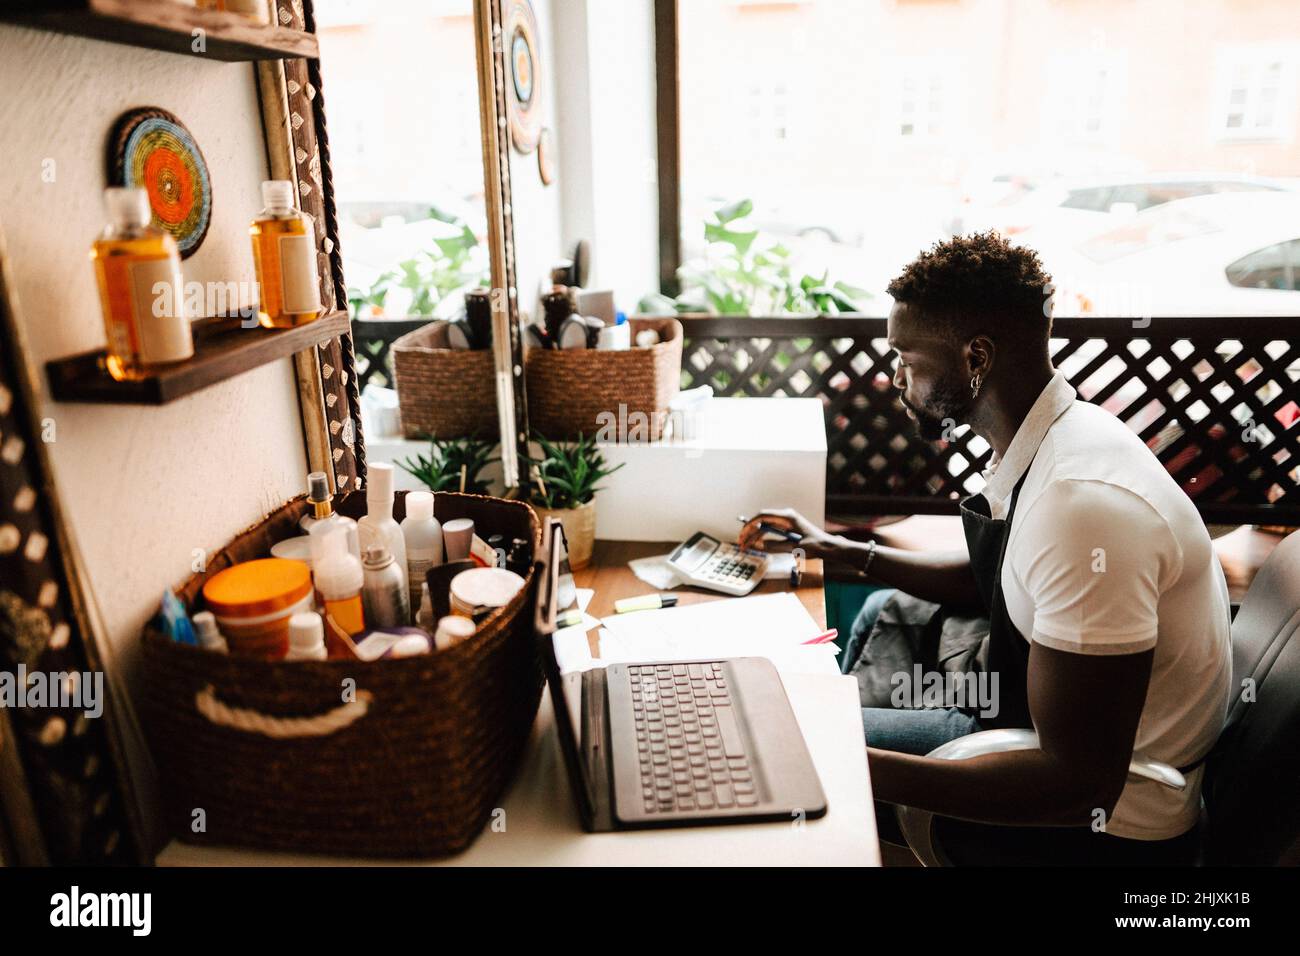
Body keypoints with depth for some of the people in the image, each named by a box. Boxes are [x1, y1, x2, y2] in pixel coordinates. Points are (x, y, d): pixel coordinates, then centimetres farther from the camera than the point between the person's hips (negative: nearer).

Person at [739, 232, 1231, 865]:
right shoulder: (1045, 442, -2)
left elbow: (1080, 784, -29)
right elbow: (991, 581, 16)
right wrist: (840, 551, 9)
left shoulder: (1083, 503, -32)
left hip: (1107, 820, -8)